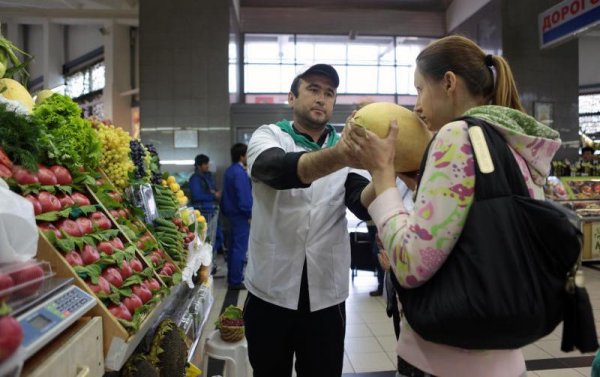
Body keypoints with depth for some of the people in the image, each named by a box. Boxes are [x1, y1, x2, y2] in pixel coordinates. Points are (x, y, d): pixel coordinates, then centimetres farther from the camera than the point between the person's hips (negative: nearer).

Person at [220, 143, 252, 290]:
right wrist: (249, 213, -15)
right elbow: (244, 195, -21)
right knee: (240, 248, -5)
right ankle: (236, 281, 0)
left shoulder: (229, 170, 13)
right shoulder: (240, 172, -18)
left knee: (233, 246, 16)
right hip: (241, 214, -10)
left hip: (232, 212, 10)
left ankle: (232, 277, 26)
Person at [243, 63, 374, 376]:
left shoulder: (349, 149, 5)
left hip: (327, 296, 2)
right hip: (270, 292, -1)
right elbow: (277, 169, -27)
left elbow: (364, 206, -12)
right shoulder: (268, 136, -2)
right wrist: (339, 156, -46)